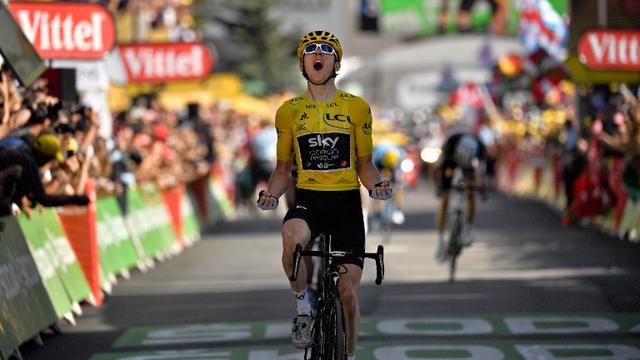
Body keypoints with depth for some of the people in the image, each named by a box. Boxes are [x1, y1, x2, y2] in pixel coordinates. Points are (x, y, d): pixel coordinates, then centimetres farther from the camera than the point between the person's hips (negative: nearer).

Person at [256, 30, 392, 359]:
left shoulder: (357, 108, 2)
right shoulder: (288, 112, 5)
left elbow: (365, 164, 8)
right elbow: (282, 168, 11)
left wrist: (376, 184, -14)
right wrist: (271, 193, -10)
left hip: (346, 200, 0)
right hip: (308, 199, 0)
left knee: (347, 289, -2)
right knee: (292, 238, -35)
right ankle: (303, 304, -9)